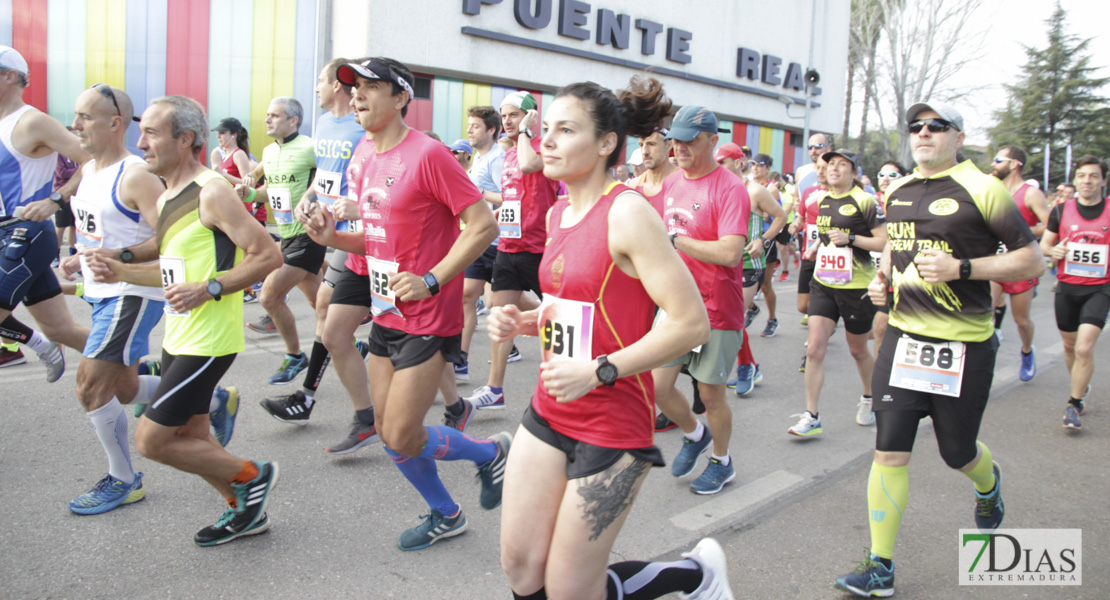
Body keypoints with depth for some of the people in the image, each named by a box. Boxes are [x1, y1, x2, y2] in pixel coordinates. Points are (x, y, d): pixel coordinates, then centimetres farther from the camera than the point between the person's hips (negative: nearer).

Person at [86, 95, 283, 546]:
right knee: (190, 439, 16)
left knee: (151, 440, -5)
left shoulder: (211, 192, -16)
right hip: (179, 336, 10)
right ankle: (245, 510, 33)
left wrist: (209, 290, -24)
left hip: (208, 340, -10)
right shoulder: (166, 198, 13)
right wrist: (121, 272, 8)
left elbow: (268, 256, -19)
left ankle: (252, 476, 12)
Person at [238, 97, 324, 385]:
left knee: (269, 296, -10)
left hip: (307, 235, -8)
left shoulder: (309, 149, -14)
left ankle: (295, 356, 8)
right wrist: (250, 192, 7)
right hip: (287, 235, 8)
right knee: (317, 300, 13)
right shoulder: (269, 152, 11)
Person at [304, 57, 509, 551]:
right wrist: (332, 237, -2)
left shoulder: (427, 154, -17)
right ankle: (445, 516, 34)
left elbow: (483, 225, -19)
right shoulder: (363, 156, 8)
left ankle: (491, 452, 21)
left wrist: (430, 281, -24)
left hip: (428, 319, -8)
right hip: (386, 312, 9)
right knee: (387, 431, 14)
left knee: (402, 438, -6)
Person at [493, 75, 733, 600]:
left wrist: (599, 371, -23)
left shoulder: (626, 213, -17)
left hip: (611, 425, -7)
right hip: (548, 412, 8)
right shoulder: (559, 213, 8)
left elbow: (692, 323, -21)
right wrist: (523, 322, 3)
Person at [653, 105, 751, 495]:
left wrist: (677, 240, -21)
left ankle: (722, 462, 31)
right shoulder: (671, 183, 8)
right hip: (674, 304, 6)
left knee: (711, 394, 6)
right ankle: (695, 434, 34)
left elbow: (731, 252, -26)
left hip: (716, 312, -6)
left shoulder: (729, 188, -15)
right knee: (657, 386, 4)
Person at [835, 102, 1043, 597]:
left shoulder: (980, 189, -8)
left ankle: (989, 483, 51)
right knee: (889, 451, -2)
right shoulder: (896, 192, 9)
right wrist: (883, 278, 8)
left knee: (957, 453, 13)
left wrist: (960, 268, -20)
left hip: (963, 345, -4)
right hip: (903, 337, 4)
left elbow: (1032, 261, -7)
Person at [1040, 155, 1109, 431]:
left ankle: (1074, 403, -1)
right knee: (1070, 345, 15)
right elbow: (1043, 244, 9)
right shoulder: (1061, 210, 2)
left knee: (1084, 348, -15)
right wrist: (1053, 250, -12)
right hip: (1067, 287, 2)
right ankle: (1081, 387, 41)